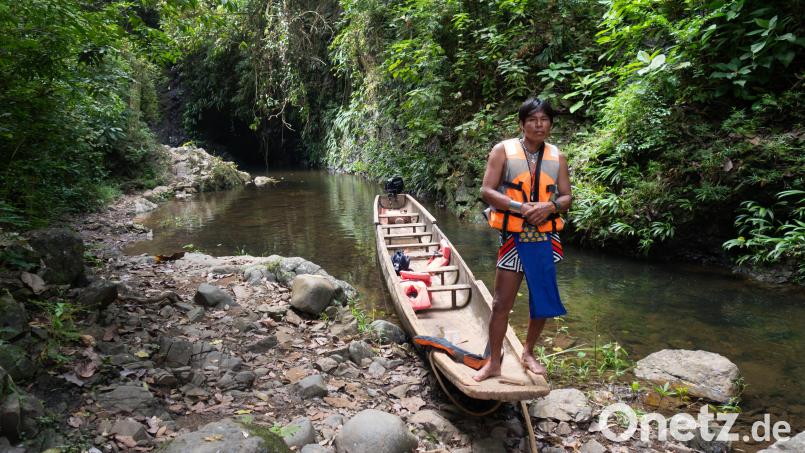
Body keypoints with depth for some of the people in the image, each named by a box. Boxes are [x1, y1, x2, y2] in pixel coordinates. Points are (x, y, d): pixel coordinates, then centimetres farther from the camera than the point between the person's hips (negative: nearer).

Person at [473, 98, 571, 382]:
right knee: (502, 303, 0)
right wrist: (521, 207, -21)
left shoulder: (557, 157, 7)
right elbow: (487, 191, -10)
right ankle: (494, 362, 14)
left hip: (545, 238, 4)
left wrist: (550, 206, -15)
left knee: (543, 301, 12)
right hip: (514, 237, -4)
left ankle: (528, 353, 34)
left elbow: (566, 197, 7)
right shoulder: (504, 150, -4)